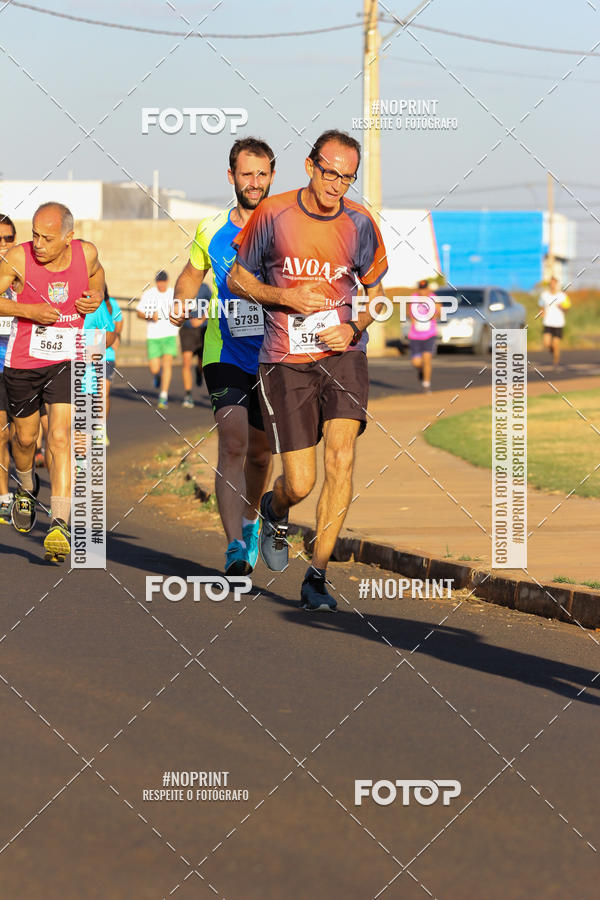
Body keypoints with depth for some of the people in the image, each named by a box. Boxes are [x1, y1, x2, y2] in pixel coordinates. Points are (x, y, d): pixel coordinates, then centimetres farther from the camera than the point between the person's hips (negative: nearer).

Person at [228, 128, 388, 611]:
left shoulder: (360, 224, 1)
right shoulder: (273, 215, -4)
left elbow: (374, 291, 14)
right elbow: (237, 278, 6)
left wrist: (354, 328, -5)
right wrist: (284, 297, -12)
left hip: (342, 354, 1)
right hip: (286, 361, -1)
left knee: (341, 454, -19)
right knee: (300, 484, -5)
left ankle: (317, 577, -9)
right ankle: (274, 510, 35)